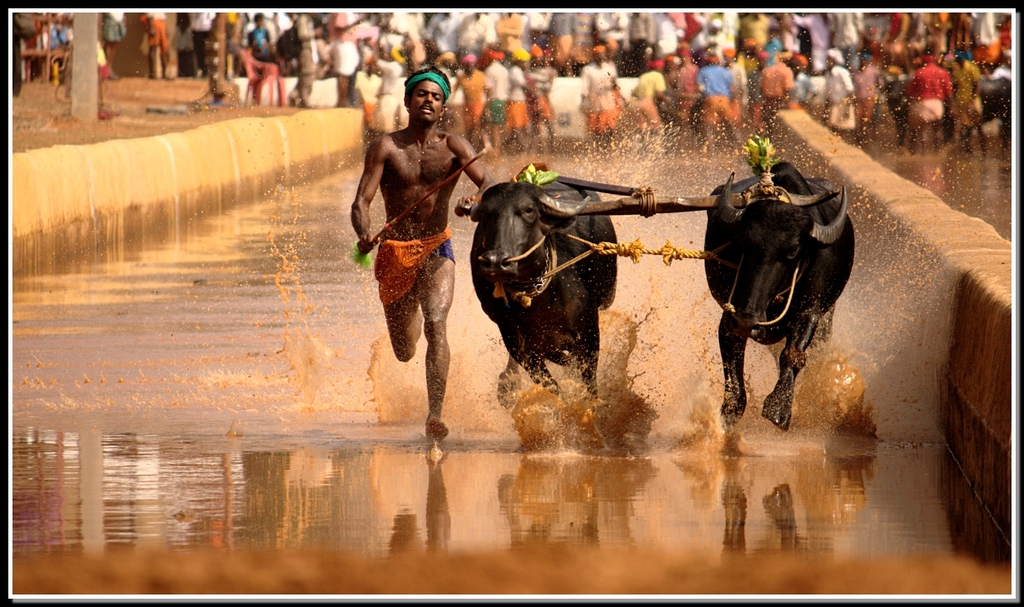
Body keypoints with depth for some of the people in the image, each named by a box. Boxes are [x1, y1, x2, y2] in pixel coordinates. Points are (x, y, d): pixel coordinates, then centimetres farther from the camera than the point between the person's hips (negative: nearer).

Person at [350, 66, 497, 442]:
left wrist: (478, 200, -41)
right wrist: (364, 235, -33)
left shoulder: (452, 147, -3)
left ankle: (435, 415, -31)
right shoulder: (386, 147, -5)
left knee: (436, 324, -26)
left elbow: (487, 183, -17)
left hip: (436, 250, -1)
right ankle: (411, 313, 55)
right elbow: (361, 202, -12)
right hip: (395, 252, 1)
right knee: (404, 353, 13)